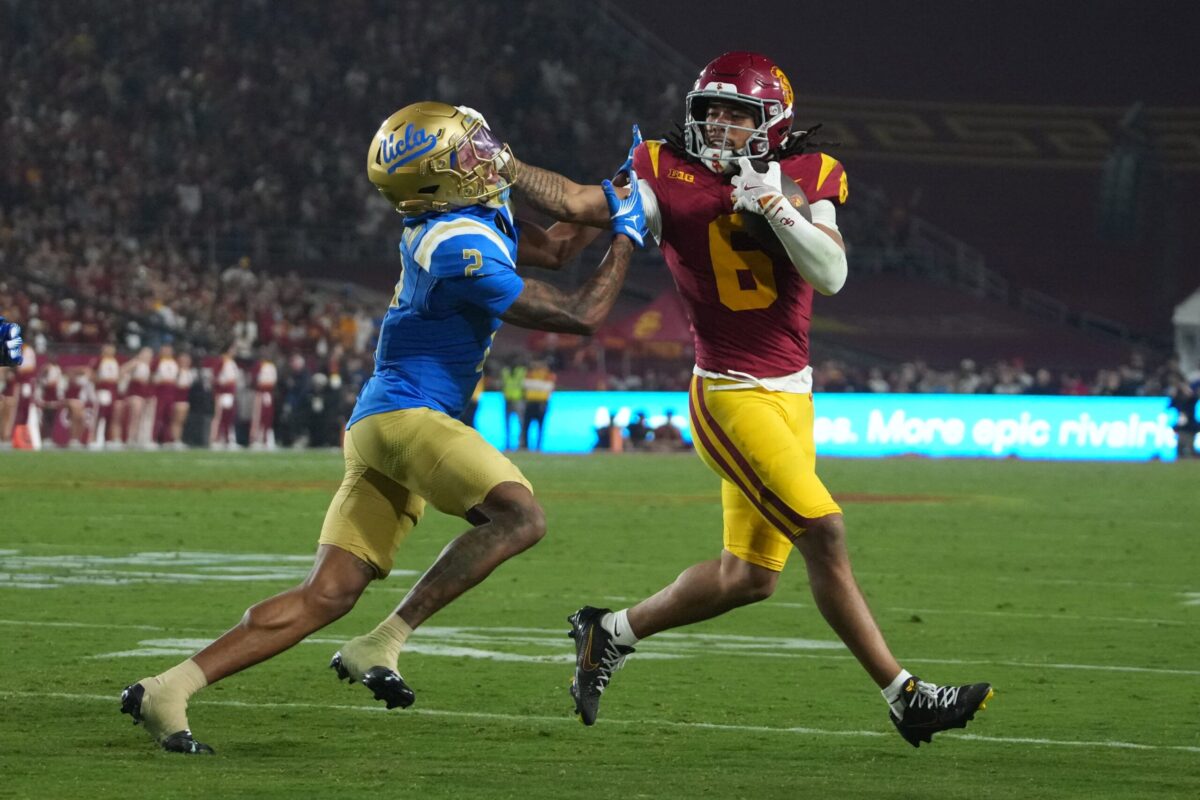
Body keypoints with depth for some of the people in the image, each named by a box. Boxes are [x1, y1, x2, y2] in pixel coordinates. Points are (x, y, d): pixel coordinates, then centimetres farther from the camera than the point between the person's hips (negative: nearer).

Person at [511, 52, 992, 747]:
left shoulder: (807, 178, 4)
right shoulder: (671, 180, -4)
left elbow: (832, 275, -8)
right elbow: (579, 203, -12)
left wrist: (773, 205, -17)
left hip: (793, 395, 6)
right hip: (733, 396, -6)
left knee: (750, 574, 9)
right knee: (823, 533, -16)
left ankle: (612, 633, 27)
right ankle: (905, 696, -10)